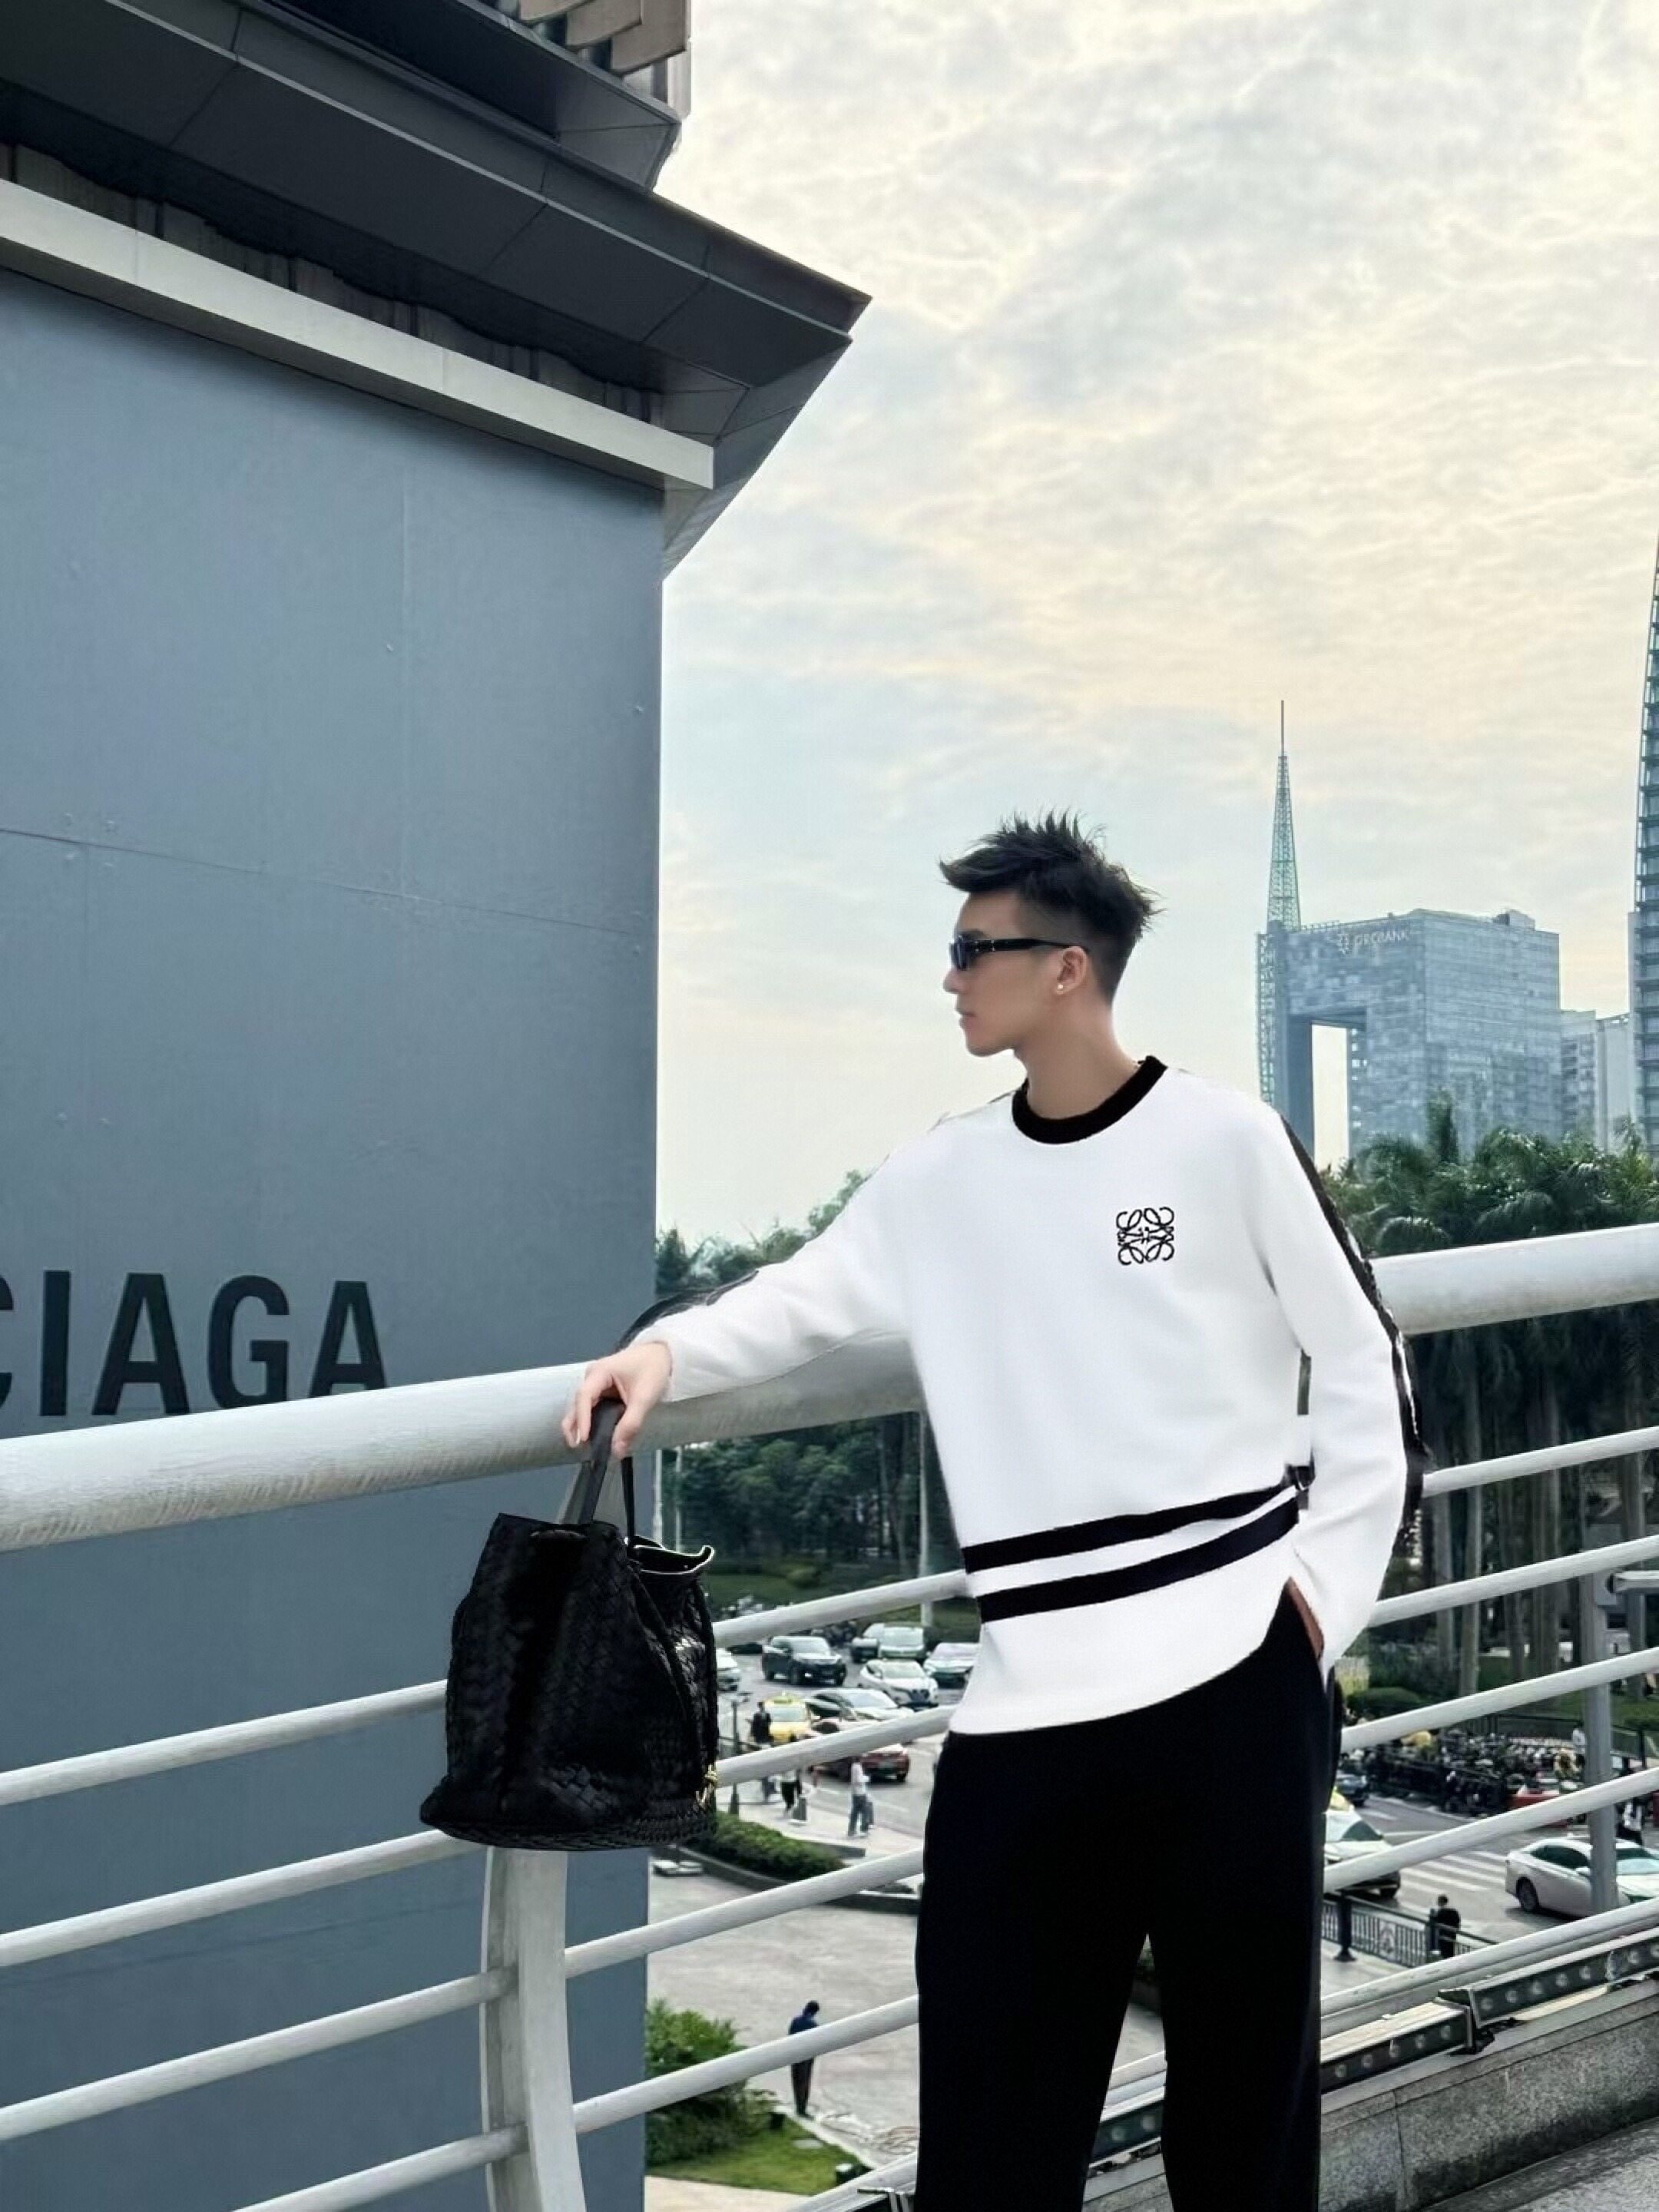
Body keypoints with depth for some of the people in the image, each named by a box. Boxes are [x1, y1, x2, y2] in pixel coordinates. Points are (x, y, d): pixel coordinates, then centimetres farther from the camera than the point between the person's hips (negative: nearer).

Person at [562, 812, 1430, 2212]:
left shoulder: (1228, 1140, -3)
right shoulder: (938, 1180, 8)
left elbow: (1365, 1371, 1)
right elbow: (806, 1300, 7)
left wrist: (1324, 1589, -4)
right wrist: (672, 1349, -13)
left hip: (1240, 1673, -3)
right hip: (1031, 1702, 3)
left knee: (1245, 2066, 10)